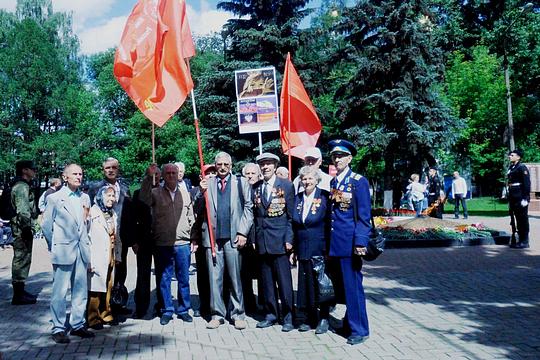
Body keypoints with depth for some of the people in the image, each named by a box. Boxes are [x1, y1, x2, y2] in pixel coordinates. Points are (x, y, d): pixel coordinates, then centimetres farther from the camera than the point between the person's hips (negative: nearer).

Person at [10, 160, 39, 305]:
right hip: (22, 228, -11)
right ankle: (18, 295, -3)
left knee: (23, 259, 15)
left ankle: (20, 290, 24)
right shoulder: (21, 187, -14)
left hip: (24, 228, 11)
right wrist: (27, 228, -22)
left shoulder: (25, 186, 19)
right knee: (21, 259, -7)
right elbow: (22, 210, -23)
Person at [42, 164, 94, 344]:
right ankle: (58, 329, 9)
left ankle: (77, 325, 21)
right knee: (60, 292, -1)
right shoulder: (54, 198, -3)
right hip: (63, 251, -5)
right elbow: (46, 225, 0)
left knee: (81, 290, 10)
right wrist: (55, 247, 3)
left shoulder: (85, 198, 11)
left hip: (82, 249, 5)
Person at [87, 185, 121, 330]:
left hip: (110, 258, 7)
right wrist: (90, 261, -17)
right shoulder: (93, 213, -9)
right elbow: (87, 237, -14)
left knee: (108, 288, 11)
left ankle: (105, 314, 23)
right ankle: (93, 319, 7)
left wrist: (118, 256, 20)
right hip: (97, 259, -7)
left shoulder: (113, 214, 15)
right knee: (94, 288, -3)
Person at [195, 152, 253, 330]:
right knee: (214, 278, 5)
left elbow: (248, 208, 5)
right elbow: (200, 211, 6)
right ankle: (217, 314, 16)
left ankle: (238, 314, 14)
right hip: (212, 236, 1)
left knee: (235, 277, 4)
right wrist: (202, 192, -10)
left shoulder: (241, 183, 8)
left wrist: (242, 232, -3)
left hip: (233, 237, -1)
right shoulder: (207, 183, 11)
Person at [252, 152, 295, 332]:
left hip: (279, 240, -4)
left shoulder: (286, 185, 0)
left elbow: (291, 215, -2)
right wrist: (254, 239, 5)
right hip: (261, 241, 4)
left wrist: (289, 239, -8)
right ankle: (271, 314, 19)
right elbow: (254, 215, 11)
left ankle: (288, 316, 9)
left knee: (284, 279, -2)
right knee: (267, 280, 9)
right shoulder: (255, 188, 10)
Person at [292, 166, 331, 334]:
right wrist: (293, 247, 8)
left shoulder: (325, 197, -6)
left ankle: (323, 319, 14)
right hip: (303, 249, 4)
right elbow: (294, 224, 12)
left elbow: (330, 223, -7)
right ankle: (307, 318, 18)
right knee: (305, 283, 7)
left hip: (320, 249, -4)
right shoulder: (297, 198, 9)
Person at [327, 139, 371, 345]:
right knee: (341, 285, 12)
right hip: (334, 243, 6)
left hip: (350, 242, -6)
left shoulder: (359, 182, -6)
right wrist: (327, 242, 11)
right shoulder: (332, 183, 12)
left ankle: (359, 330, 9)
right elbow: (330, 214, 13)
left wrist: (360, 243, -16)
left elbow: (364, 216, -9)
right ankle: (349, 324, 25)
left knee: (353, 285, -1)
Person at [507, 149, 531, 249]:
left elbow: (527, 183, -14)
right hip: (513, 198, 8)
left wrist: (525, 198, -19)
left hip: (520, 198, -8)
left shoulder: (522, 167, -9)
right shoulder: (511, 168, 15)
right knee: (515, 219, 12)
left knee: (522, 219, -2)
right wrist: (509, 198, 16)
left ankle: (524, 241, 3)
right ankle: (515, 240, 19)